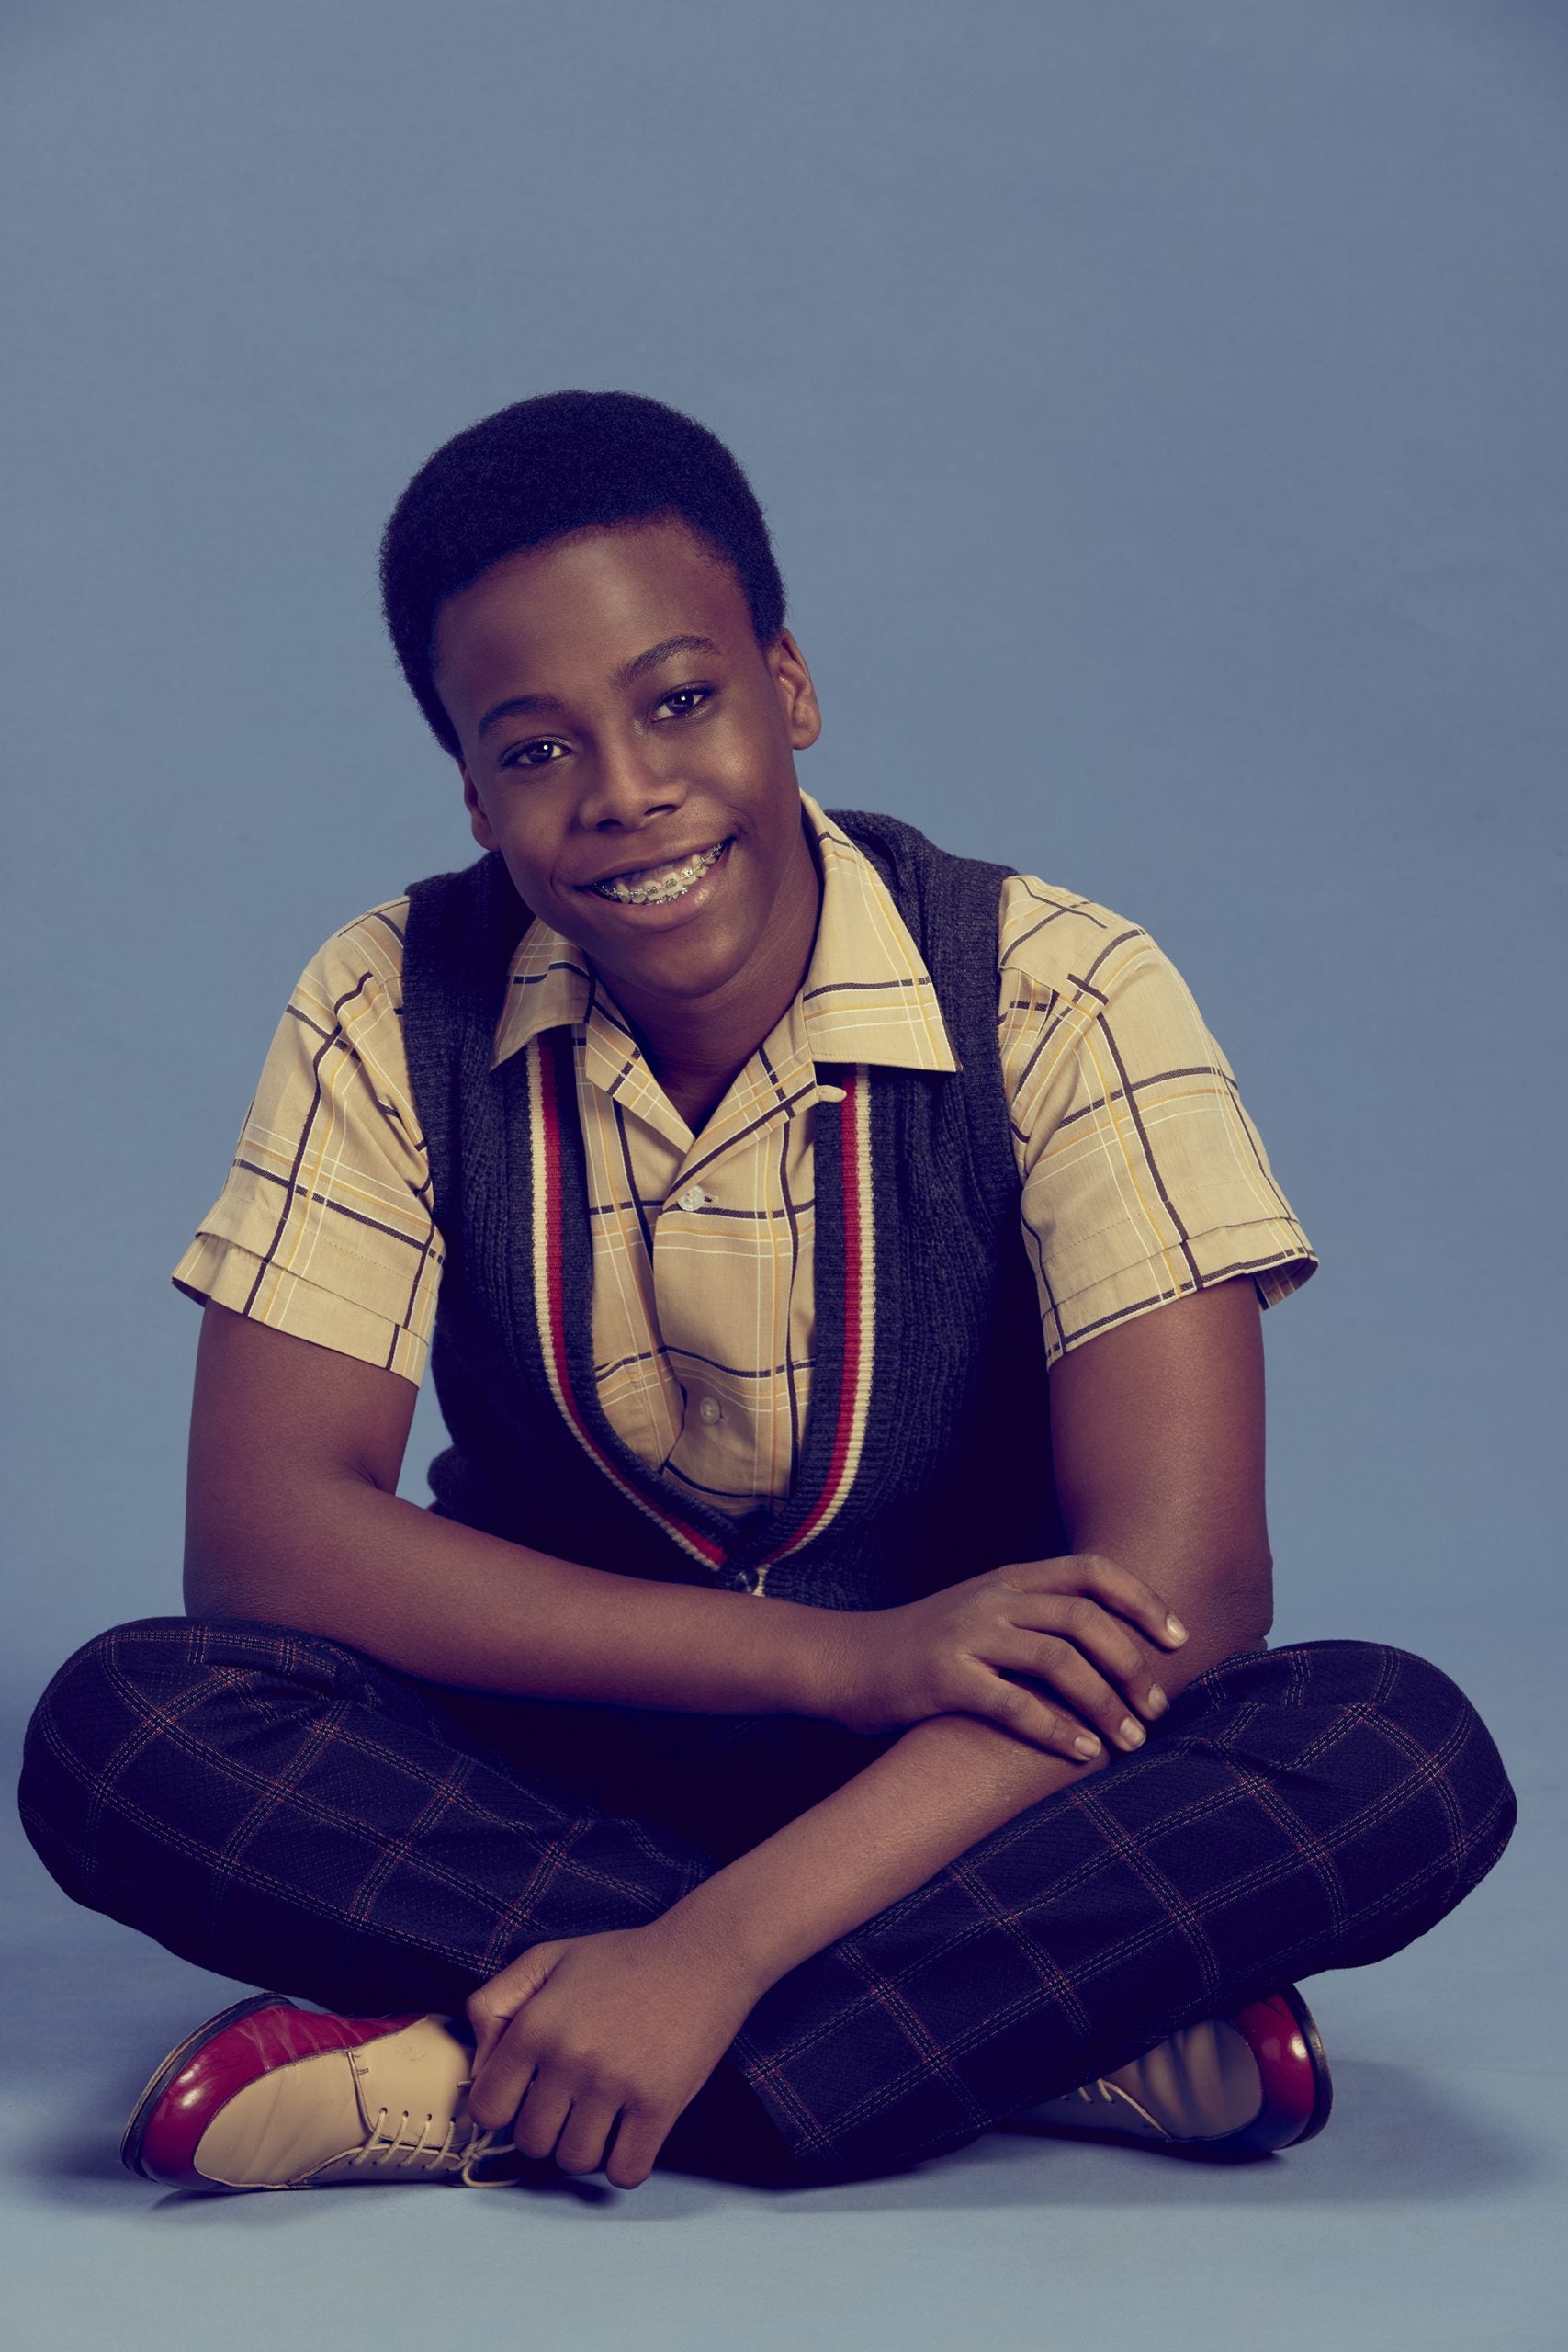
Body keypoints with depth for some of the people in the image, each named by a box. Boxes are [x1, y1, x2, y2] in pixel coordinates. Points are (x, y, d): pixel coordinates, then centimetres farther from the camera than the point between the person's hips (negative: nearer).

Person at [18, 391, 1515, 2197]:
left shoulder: (1059, 996, -14)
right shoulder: (391, 1015, -8)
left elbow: (1180, 1587, -22)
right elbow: (260, 1532, -15)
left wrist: (714, 1949, -33)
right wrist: (845, 1656, -25)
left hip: (962, 1794, -1)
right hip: (550, 1769, 2)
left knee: (1402, 1756, -29)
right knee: (122, 1729, -27)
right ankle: (1094, 2033, -26)